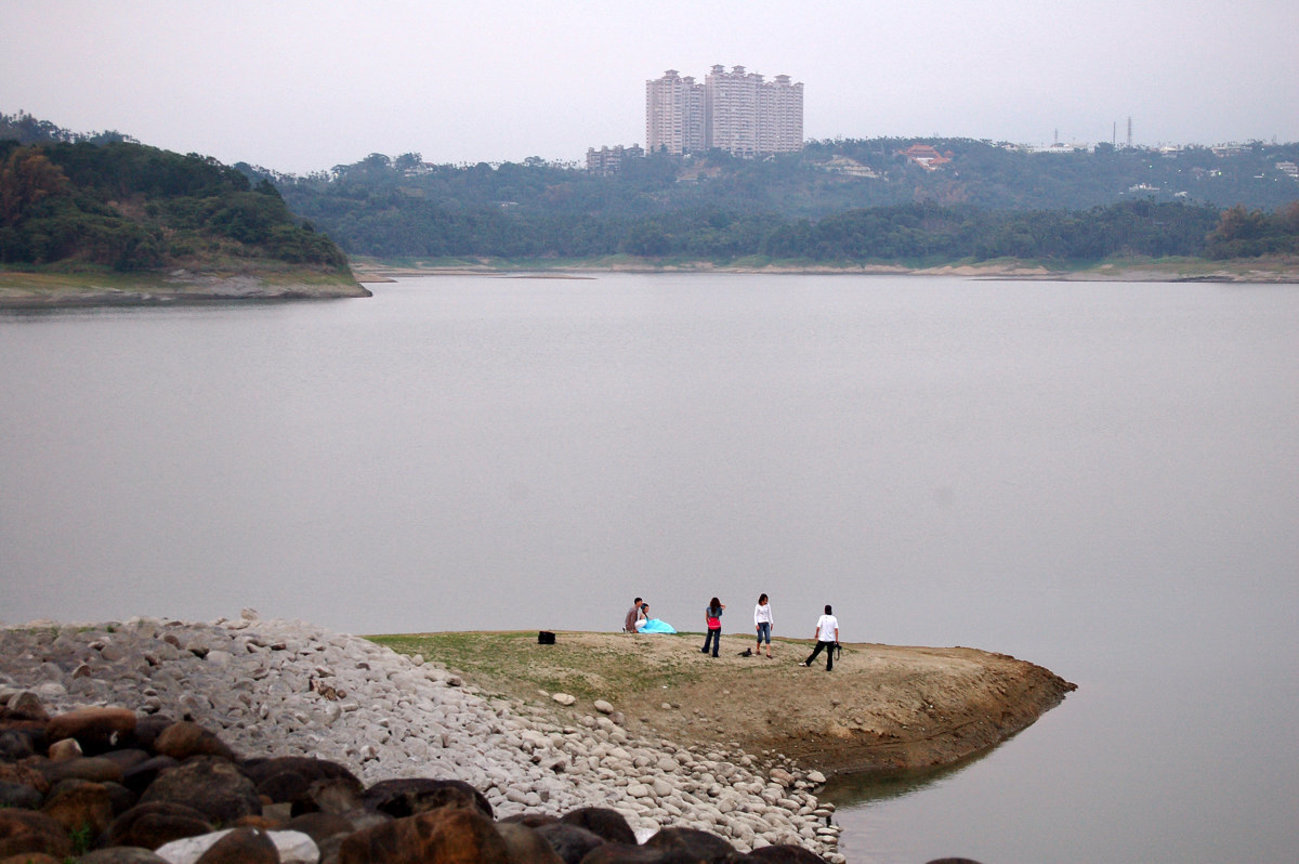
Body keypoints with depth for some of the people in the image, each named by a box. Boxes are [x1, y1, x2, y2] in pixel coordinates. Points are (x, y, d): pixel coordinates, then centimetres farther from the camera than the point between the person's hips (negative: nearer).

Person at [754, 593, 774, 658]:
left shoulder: (768, 605, 5)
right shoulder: (758, 606, -6)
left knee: (768, 638, -6)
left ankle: (768, 654, -8)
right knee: (760, 638, 0)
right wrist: (756, 624, -14)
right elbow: (755, 615, -6)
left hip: (766, 623, 3)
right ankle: (757, 649, 28)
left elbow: (769, 614, 12)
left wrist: (772, 623, 11)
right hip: (760, 623, -3)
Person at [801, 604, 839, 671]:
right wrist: (837, 640, -3)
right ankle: (829, 667, 9)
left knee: (816, 652, 7)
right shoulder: (834, 619, -1)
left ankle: (807, 663, 11)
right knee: (830, 654, 8)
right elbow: (836, 629, -6)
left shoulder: (822, 617, -4)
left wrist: (816, 635, 9)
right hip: (831, 639, 1)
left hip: (822, 639, -1)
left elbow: (818, 627, -9)